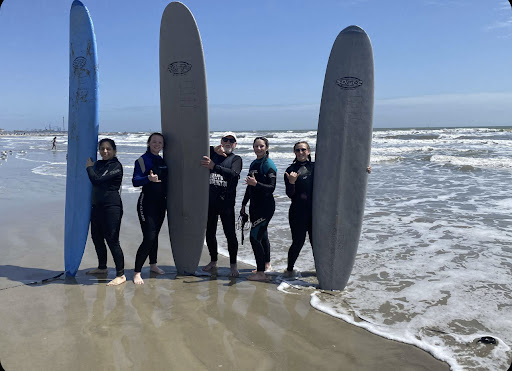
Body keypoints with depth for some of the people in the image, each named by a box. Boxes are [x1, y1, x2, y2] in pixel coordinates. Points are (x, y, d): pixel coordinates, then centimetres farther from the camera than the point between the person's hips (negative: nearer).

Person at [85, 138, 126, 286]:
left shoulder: (116, 166, -11)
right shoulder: (98, 164, 13)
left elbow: (97, 180, -19)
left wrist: (89, 167, -4)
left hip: (112, 206, -8)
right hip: (97, 206, 9)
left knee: (112, 240, -8)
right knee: (96, 236, 17)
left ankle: (121, 275, 1)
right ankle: (102, 267, 35)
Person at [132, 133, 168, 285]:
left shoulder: (162, 161, 11)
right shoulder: (142, 160, -8)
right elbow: (135, 181, -20)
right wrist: (149, 178, -37)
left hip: (161, 203, 6)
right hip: (147, 202, -6)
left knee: (155, 235, 17)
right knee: (149, 238, -12)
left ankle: (153, 264, 34)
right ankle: (137, 272, -3)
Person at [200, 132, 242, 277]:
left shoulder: (236, 159, 3)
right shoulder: (212, 154, 13)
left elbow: (234, 174, -17)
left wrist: (214, 166, -29)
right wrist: (214, 149, -7)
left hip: (226, 203, -3)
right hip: (210, 201, 4)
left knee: (230, 234, -3)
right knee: (210, 233, 12)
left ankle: (233, 265, 10)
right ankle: (213, 261, 28)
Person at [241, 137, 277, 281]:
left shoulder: (269, 165, -12)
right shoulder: (253, 164, 14)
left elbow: (271, 188, -19)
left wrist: (256, 183, -33)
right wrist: (244, 204, 23)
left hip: (265, 206, -8)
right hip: (255, 205, 8)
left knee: (255, 237, -11)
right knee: (262, 236, 18)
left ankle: (261, 273, -3)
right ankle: (266, 265, 34)